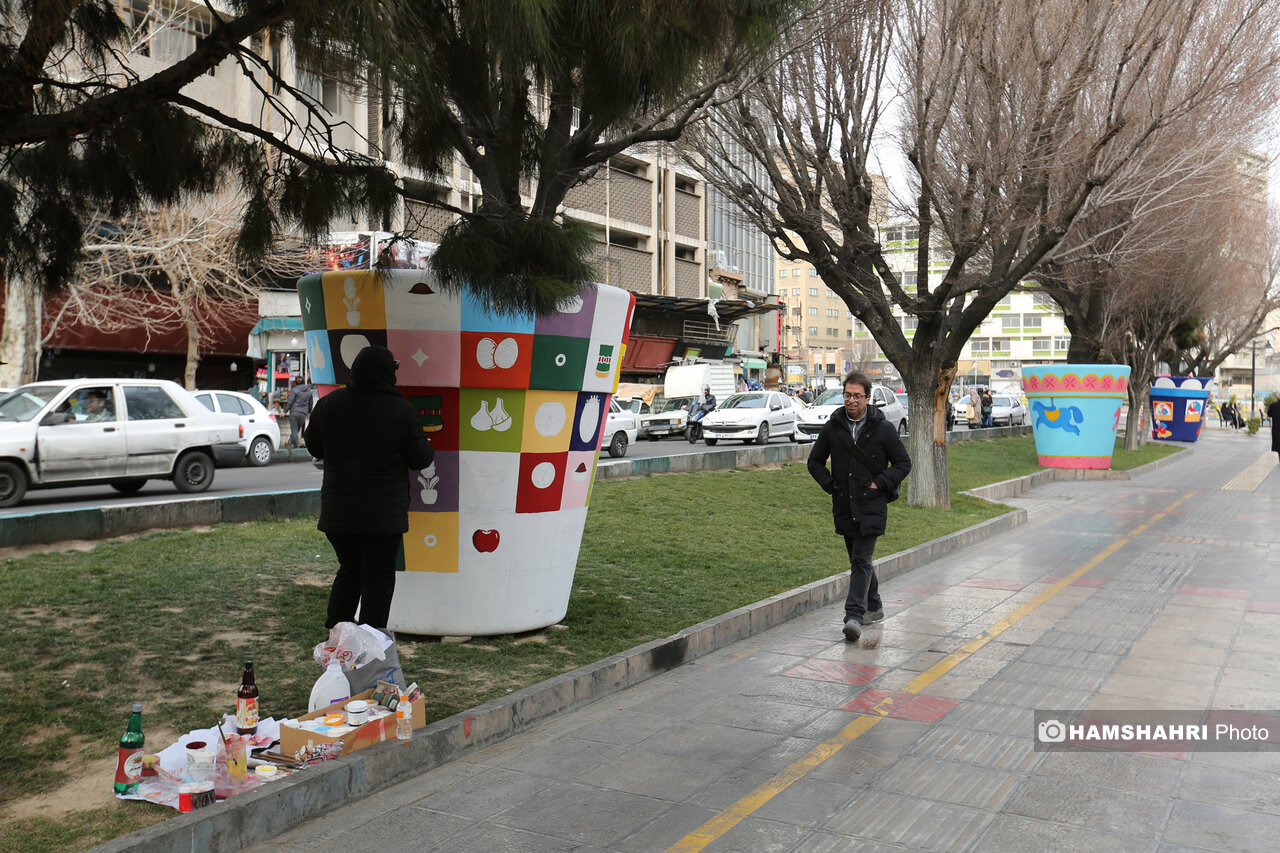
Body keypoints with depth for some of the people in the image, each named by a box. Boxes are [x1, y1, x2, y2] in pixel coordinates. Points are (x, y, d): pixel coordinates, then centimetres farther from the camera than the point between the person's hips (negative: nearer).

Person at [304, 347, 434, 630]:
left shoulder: (328, 405, 1)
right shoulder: (402, 411, -11)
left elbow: (314, 447, 12)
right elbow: (420, 459, -6)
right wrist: (428, 448, 15)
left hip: (337, 511, 4)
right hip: (384, 513, -4)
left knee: (349, 569, 20)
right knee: (378, 577, 6)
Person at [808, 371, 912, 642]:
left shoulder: (883, 428, -3)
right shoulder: (832, 427, 4)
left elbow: (903, 463, 4)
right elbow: (815, 461, 15)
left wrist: (880, 483, -8)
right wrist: (830, 485, 3)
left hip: (871, 505, -4)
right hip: (844, 506, 4)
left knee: (861, 560, -12)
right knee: (857, 559, 14)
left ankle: (854, 615, -16)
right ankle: (874, 607, 30)